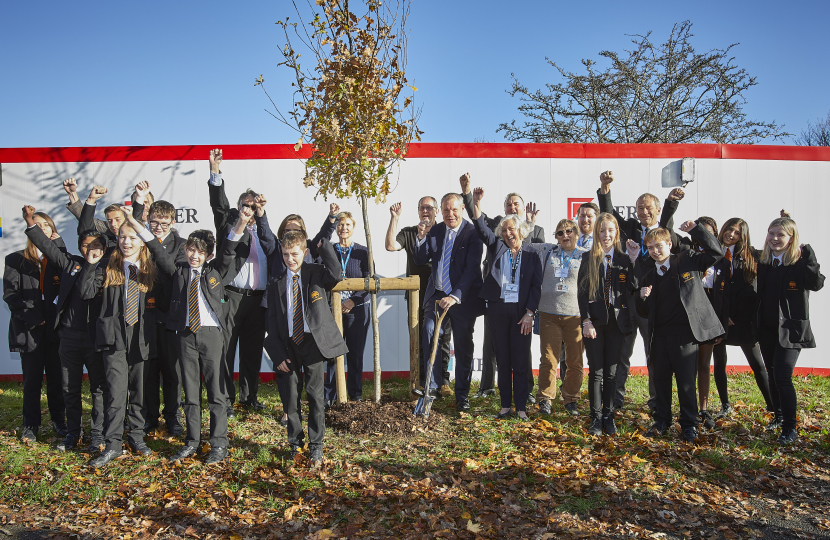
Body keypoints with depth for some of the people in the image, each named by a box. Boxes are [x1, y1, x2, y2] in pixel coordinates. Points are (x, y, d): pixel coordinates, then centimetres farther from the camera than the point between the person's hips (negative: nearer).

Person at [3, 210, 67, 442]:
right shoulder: (16, 260, 6)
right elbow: (10, 294, 0)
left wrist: (58, 244, -9)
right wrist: (32, 316, -10)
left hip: (55, 326, 1)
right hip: (29, 328, -1)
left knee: (56, 377, 5)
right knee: (32, 379, 3)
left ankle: (59, 421, 17)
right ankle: (30, 426, 16)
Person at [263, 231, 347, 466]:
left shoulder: (317, 274, 3)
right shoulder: (276, 285, 7)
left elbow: (336, 275, -22)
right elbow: (272, 324, 6)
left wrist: (323, 244, -17)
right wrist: (278, 355, -3)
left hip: (314, 343, -2)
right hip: (288, 346, 2)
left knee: (315, 395, 1)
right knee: (290, 396, 7)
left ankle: (316, 447, 14)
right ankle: (295, 444, 25)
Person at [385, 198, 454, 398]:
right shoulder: (409, 233, 8)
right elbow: (390, 245, -9)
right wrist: (394, 219, -14)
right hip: (417, 297, 1)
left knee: (442, 340, 2)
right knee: (419, 341, 7)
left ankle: (443, 381, 10)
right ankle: (422, 382, 17)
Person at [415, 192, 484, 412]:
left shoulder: (472, 233, -10)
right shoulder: (435, 231, 6)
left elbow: (471, 269, -17)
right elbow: (420, 260, 7)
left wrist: (456, 296, -26)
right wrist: (422, 239, -11)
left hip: (463, 298, -3)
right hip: (437, 295, 3)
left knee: (463, 348, 6)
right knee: (429, 334, -15)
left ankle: (462, 395, 19)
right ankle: (431, 387, -3)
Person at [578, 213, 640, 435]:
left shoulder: (624, 259, 5)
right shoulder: (588, 259, 2)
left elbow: (632, 288, -6)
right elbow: (582, 292, -1)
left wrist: (634, 261, -11)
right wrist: (586, 321, -9)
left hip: (617, 322, 1)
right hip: (595, 321, -1)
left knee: (611, 372, 8)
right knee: (596, 372, 2)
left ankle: (609, 417, 18)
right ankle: (596, 418, 11)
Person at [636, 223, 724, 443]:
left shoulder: (688, 261, 2)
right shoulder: (649, 277, 12)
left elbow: (716, 252, -7)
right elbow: (644, 312, 15)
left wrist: (695, 230, -12)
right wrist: (642, 298, -8)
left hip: (684, 333, -4)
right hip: (659, 335, 5)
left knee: (686, 381, 1)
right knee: (660, 379, 11)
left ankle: (689, 425, 16)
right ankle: (662, 421, 25)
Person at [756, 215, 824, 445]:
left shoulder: (799, 263, -10)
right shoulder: (763, 263, 5)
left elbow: (817, 284, -26)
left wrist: (808, 256, -29)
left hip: (791, 329, -5)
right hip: (767, 328, 6)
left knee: (782, 377, -11)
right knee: (773, 375, 16)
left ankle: (790, 429, 1)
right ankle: (779, 416, 34)